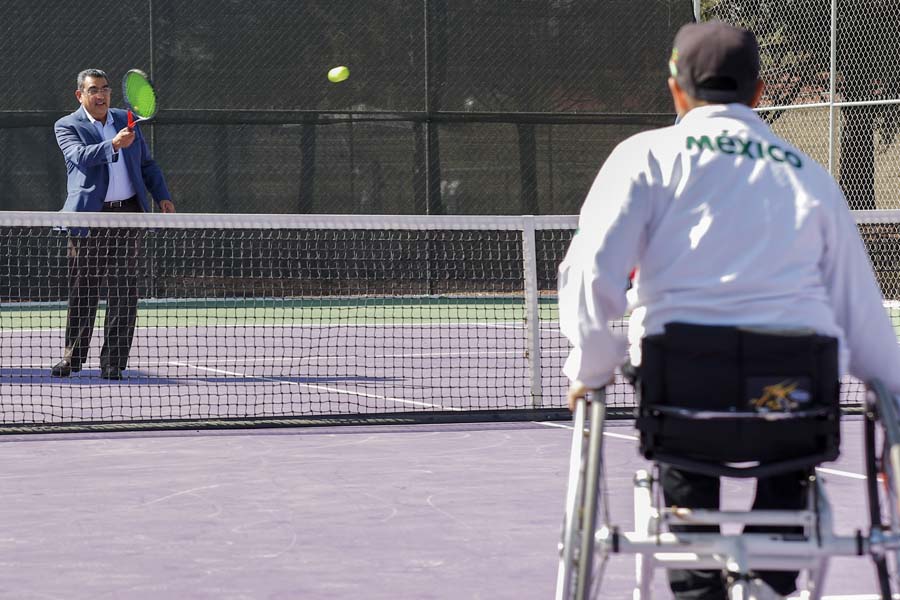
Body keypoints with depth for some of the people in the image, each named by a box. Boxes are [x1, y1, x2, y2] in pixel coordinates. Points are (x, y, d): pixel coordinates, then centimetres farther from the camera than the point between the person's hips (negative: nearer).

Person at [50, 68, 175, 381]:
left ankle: (113, 361, 3)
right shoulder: (68, 126, 2)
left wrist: (163, 196, 7)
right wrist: (113, 145, -32)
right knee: (82, 291, 2)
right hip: (89, 218, -3)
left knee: (123, 291, -1)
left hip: (128, 213, 3)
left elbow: (147, 164, 20)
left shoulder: (126, 120, 15)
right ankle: (73, 357, 13)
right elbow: (80, 155, -18)